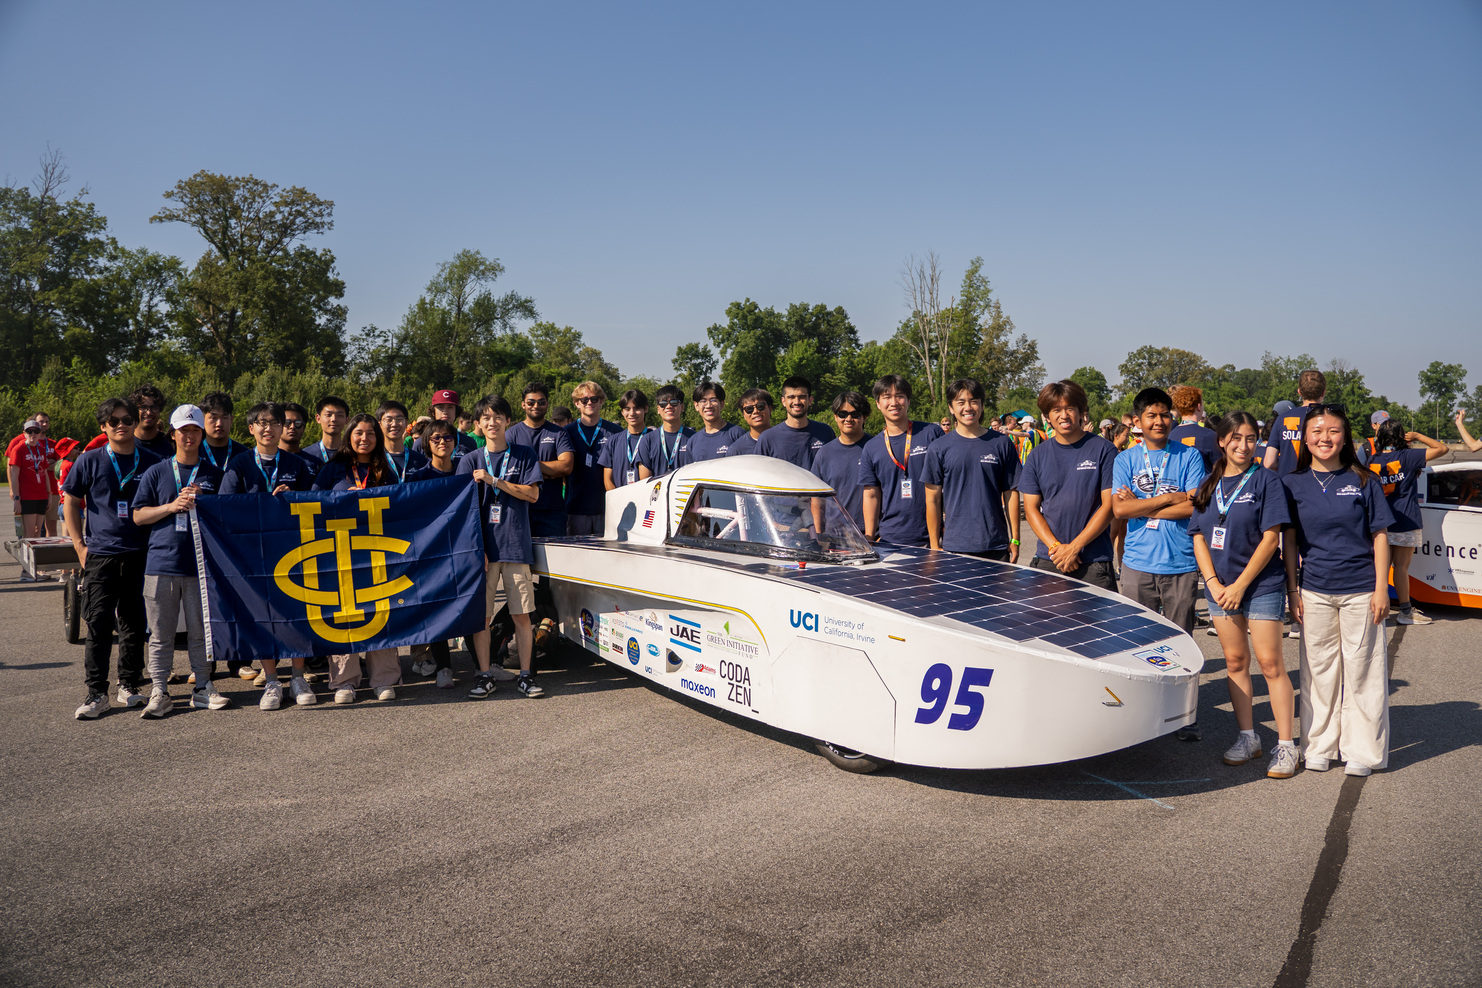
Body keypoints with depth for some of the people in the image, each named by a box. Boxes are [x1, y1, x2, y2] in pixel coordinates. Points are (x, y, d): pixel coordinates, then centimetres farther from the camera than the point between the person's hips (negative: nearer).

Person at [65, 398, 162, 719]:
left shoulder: (151, 463, 5)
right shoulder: (90, 461, 2)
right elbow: (72, 503, 8)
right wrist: (79, 545, 0)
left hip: (140, 556, 1)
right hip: (100, 555, -1)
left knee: (134, 623, 8)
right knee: (99, 623, -2)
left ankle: (129, 685, 20)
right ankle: (96, 693, 4)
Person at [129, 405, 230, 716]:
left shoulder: (214, 474, 10)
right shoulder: (156, 473, 8)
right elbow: (138, 515, 5)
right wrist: (172, 506, -10)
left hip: (201, 564, 1)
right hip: (161, 563, -1)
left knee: (201, 632, 6)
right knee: (161, 634, 2)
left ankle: (202, 688, 15)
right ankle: (159, 693, 9)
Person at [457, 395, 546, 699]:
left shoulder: (524, 455, 8)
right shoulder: (470, 461, 9)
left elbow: (533, 494, -2)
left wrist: (493, 480, -9)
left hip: (516, 545, -1)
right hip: (483, 546, 1)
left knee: (521, 614, 0)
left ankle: (525, 675, 10)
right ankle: (485, 675, 13)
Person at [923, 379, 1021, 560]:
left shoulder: (1002, 444, 5)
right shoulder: (937, 449, 2)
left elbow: (1011, 494, 7)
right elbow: (933, 500, 3)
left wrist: (1015, 539, 4)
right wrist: (935, 546, 0)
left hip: (996, 546, 1)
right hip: (954, 547, -1)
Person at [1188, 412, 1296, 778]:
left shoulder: (1266, 480, -4)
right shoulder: (1209, 484, 10)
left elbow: (1271, 538, -10)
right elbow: (1199, 538, 8)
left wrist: (1240, 585, -12)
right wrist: (1213, 583, -5)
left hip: (1261, 584, -4)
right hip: (1219, 586, 4)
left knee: (1269, 662, -4)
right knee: (1235, 661, 10)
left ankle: (1285, 746, 4)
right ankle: (1247, 737, 21)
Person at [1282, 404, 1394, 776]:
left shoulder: (1362, 481, 0)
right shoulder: (1294, 483, 3)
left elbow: (1379, 536, 2)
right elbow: (1289, 539, 5)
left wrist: (1381, 588, -4)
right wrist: (1292, 590, 1)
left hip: (1360, 590, -1)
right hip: (1314, 591, 1)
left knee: (1362, 672, 4)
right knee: (1319, 671, 8)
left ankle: (1362, 752, 16)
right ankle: (1319, 747, 20)